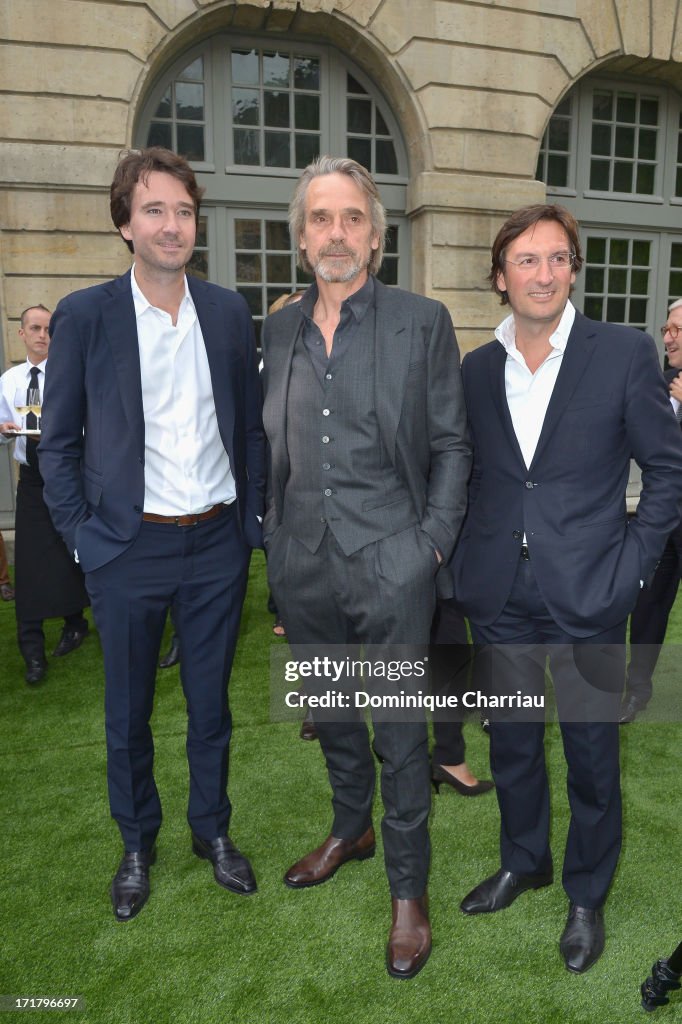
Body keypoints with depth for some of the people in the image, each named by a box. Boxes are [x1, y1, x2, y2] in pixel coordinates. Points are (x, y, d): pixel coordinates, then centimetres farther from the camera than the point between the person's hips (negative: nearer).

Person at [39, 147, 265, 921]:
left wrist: (251, 521, 5)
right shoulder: (84, 315, -4)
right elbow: (58, 442, 0)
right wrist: (79, 535, -5)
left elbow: (250, 428, 8)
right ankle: (136, 844, 37)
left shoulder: (228, 312, 3)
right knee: (126, 712, 14)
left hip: (217, 545, 2)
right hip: (128, 549, -1)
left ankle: (212, 830, 38)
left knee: (211, 703, 16)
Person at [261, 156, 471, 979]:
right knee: (330, 713, 21)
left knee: (399, 733, 7)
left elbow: (451, 446, -2)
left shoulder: (423, 323, -3)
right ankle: (350, 830, 46)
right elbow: (270, 444, 12)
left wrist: (434, 542, -9)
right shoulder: (278, 329, 8)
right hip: (302, 569, 5)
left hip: (390, 571, -4)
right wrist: (273, 535, 7)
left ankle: (408, 887, 28)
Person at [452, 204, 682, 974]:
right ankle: (523, 862, 45)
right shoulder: (476, 369, 5)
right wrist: (466, 563, 3)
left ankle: (587, 896, 37)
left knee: (591, 756, 12)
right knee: (511, 744, 19)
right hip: (499, 598, 3)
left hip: (587, 598, -3)